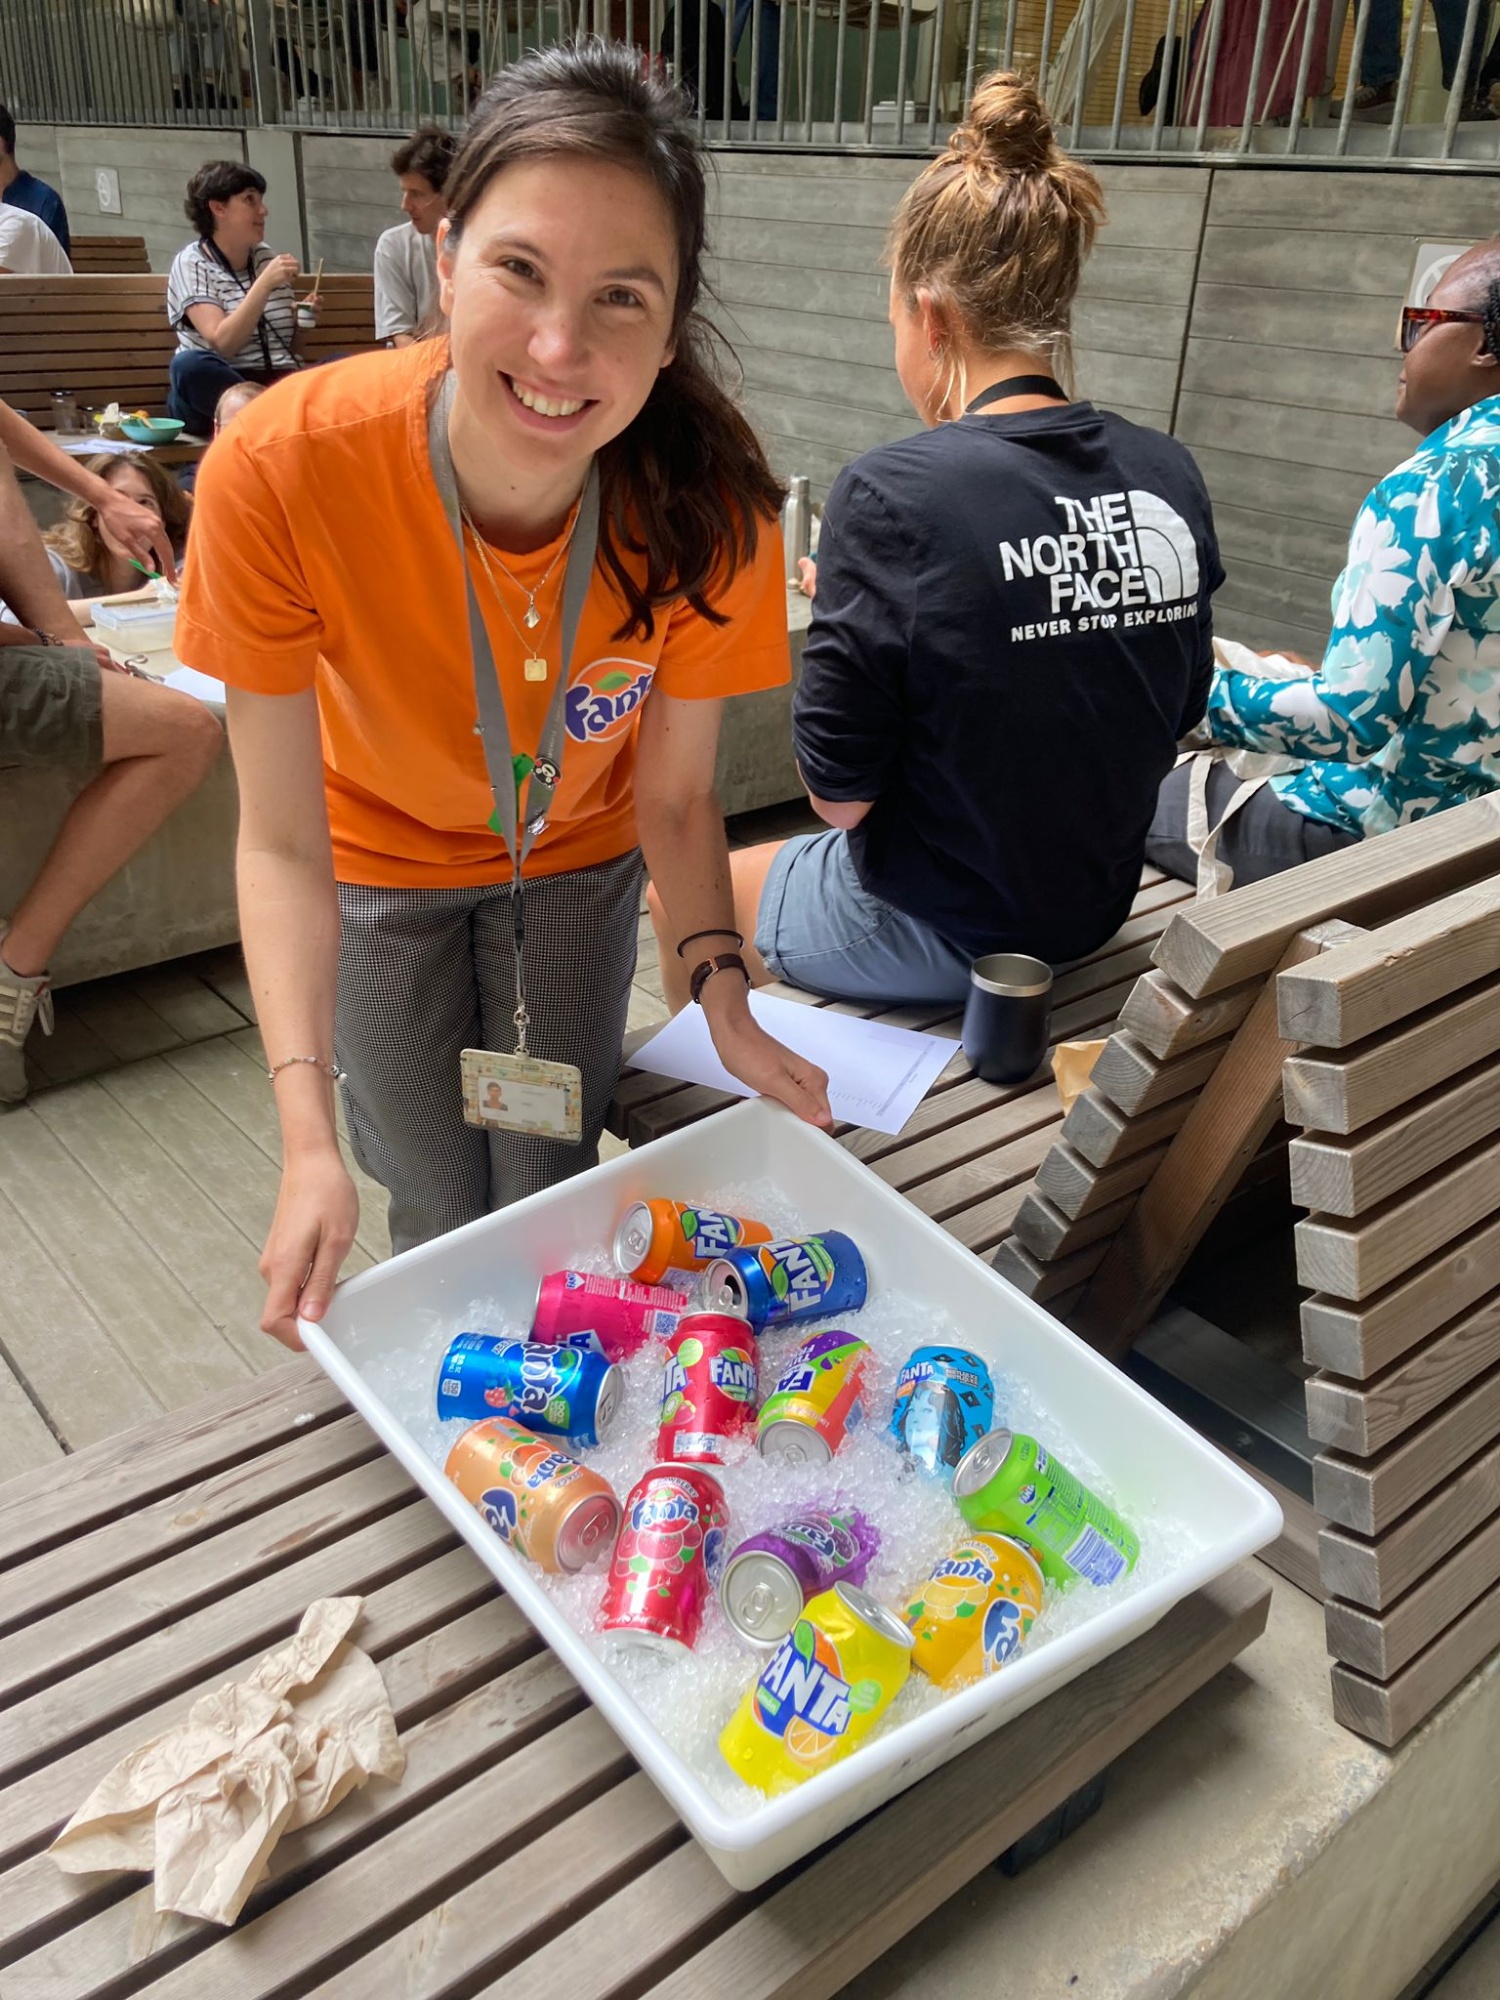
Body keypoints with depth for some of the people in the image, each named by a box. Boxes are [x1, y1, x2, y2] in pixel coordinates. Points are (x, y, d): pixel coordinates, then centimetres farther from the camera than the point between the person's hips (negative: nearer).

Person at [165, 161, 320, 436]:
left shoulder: (267, 259, 16)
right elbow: (222, 344, -15)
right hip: (221, 386, -4)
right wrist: (264, 284, -20)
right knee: (191, 365, -38)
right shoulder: (191, 263, 1)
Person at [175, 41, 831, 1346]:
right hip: (384, 860, -1)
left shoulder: (705, 506, -30)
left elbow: (674, 799, -14)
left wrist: (726, 1006, -26)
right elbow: (282, 842, -28)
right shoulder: (280, 470, -35)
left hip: (576, 858, 1)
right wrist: (308, 1139, -34)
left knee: (552, 1195, 12)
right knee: (443, 1211, 10)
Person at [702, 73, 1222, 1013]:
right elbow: (1174, 719, 5)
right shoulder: (1170, 474, -6)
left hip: (933, 934, -6)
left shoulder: (893, 494, -24)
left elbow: (840, 792, -18)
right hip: (1097, 912, 7)